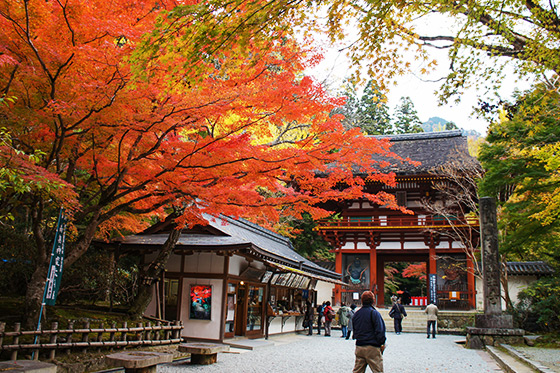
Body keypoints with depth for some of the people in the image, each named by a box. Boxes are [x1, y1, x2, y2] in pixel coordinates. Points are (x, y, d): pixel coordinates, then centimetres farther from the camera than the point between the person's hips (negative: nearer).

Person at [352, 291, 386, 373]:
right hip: (372, 348, -6)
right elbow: (380, 330, -14)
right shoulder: (374, 313, -12)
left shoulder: (356, 314, 8)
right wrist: (382, 343, -3)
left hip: (359, 347, 6)